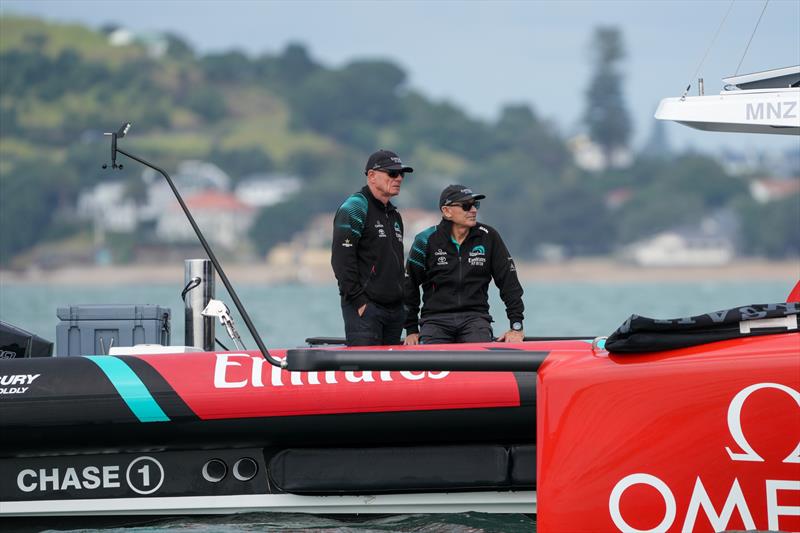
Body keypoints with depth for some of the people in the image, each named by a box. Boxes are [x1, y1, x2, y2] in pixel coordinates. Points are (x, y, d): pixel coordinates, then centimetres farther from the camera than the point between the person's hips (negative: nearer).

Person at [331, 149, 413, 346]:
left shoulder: (394, 215, 22)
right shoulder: (354, 208, -7)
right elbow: (341, 260, -15)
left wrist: (402, 299, 18)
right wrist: (358, 301, -18)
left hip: (394, 310, 9)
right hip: (364, 308, -9)